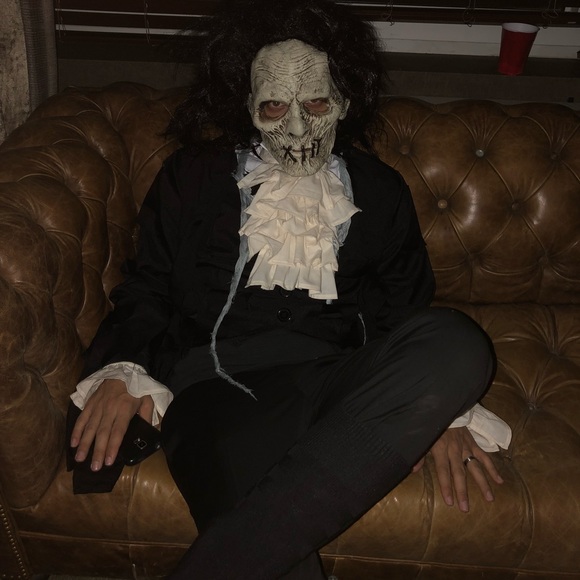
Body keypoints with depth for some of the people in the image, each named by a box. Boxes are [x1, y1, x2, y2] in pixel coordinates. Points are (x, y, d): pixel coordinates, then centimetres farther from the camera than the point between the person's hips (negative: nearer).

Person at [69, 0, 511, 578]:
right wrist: (121, 370, -6)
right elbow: (146, 291, 15)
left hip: (340, 384, 4)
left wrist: (436, 408, 2)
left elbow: (408, 314, 20)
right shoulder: (194, 175, 19)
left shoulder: (379, 190, 22)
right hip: (223, 384, -3)